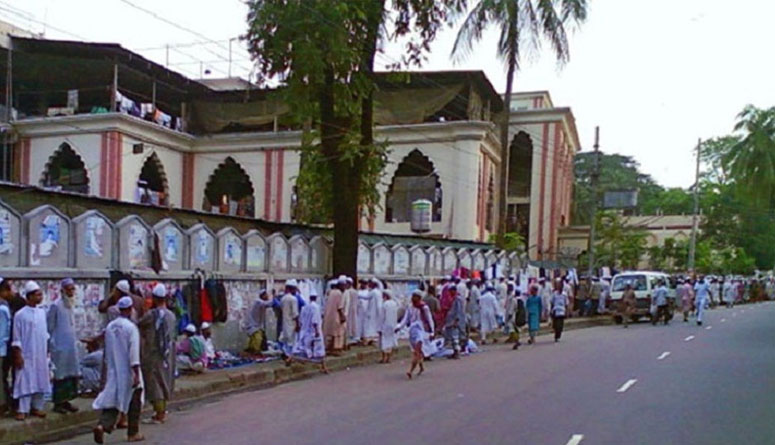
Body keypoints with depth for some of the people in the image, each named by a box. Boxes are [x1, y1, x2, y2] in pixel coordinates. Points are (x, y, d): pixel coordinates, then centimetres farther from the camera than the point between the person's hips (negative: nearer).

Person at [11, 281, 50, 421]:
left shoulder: (42, 312, 6)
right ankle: (23, 410, 3)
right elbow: (16, 338, -9)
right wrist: (18, 355, -11)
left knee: (40, 381, 9)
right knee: (25, 382, -3)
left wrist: (47, 350, 13)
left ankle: (37, 407, 18)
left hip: (41, 354, 5)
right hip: (26, 355, -5)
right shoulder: (20, 314, -10)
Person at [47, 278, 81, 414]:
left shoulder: (70, 305, 11)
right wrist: (51, 345, -8)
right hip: (60, 346, -7)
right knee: (60, 375, -1)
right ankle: (58, 403, 9)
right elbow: (49, 327, -9)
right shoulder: (56, 305, -12)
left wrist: (75, 340, 15)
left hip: (71, 345, 7)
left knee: (72, 373, 9)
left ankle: (66, 400, 19)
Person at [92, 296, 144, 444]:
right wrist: (137, 373, -19)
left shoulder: (110, 326, 5)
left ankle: (102, 425, -15)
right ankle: (133, 433, 15)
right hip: (128, 372, -5)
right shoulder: (131, 327, -15)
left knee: (112, 398, 8)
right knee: (134, 402, 8)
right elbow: (134, 352, -19)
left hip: (113, 371, 5)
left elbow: (107, 350, 13)